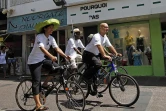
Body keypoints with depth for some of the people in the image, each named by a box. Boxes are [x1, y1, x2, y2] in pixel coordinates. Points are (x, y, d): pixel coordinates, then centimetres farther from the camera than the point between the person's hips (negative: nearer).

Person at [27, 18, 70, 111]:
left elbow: (57, 48, -8)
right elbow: (42, 48, -36)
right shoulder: (39, 36, -20)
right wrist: (51, 56, -51)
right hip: (34, 61, -7)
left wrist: (66, 56, -23)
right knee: (36, 82, -8)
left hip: (42, 59, 7)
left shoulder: (51, 38, 1)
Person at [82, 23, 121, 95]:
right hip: (88, 54, -9)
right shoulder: (97, 36, -20)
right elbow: (99, 46, -36)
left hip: (95, 55, 9)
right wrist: (104, 55, -49)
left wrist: (116, 53, -6)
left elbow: (110, 46, 7)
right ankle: (86, 76, -13)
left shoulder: (105, 37, 9)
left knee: (94, 73, 9)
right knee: (98, 64, -33)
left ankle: (94, 90, 21)